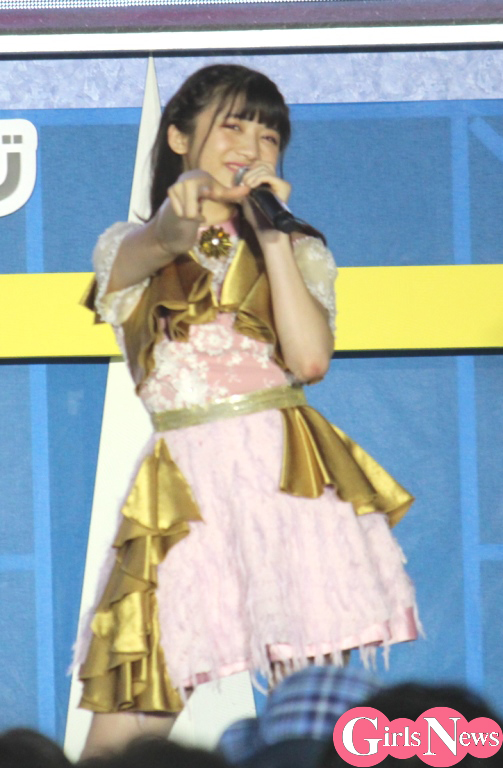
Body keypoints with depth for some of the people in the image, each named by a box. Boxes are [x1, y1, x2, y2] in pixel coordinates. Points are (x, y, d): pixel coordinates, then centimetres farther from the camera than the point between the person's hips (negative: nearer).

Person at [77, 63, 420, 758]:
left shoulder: (300, 253, 18)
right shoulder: (129, 248, 14)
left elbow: (310, 359, -2)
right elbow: (151, 244, -14)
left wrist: (271, 233, -2)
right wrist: (183, 213, -38)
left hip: (290, 475, 1)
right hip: (185, 486, -1)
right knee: (123, 733, -8)